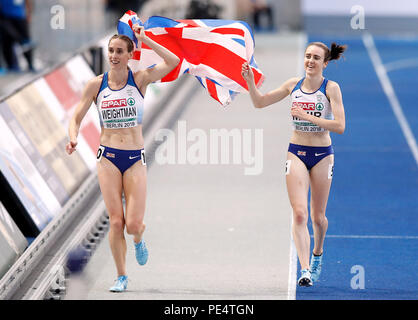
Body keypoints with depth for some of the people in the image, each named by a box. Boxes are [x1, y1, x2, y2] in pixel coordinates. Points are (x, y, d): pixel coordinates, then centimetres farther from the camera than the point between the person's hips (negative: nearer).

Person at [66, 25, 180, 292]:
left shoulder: (140, 80, -1)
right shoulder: (96, 85, 3)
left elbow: (173, 62, -16)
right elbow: (76, 118, 6)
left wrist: (144, 39, -12)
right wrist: (73, 139, -15)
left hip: (135, 159, -1)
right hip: (108, 157, 1)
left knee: (134, 224, -8)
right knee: (116, 222, -7)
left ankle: (138, 240, 30)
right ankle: (121, 277, 8)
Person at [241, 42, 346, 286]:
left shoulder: (331, 88, -7)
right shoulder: (294, 85, 4)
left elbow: (340, 126, -16)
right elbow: (260, 102, 12)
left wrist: (307, 116, -22)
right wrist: (250, 81, -5)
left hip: (322, 155, -2)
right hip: (296, 153, 2)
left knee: (318, 216, 9)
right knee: (300, 213, -13)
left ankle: (318, 252, 40)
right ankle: (306, 269, -18)